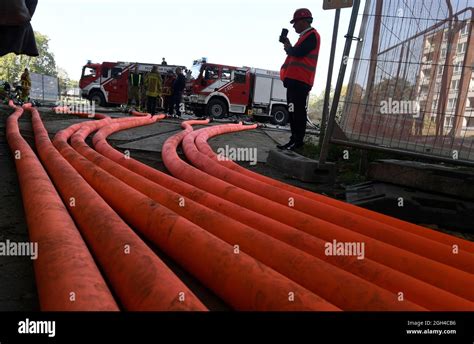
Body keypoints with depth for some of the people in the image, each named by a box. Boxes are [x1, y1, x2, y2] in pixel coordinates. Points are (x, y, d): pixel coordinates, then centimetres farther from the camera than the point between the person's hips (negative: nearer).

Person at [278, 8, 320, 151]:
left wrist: (288, 47, 1)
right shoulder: (305, 36, 26)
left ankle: (298, 141, -12)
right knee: (293, 111, 9)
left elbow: (298, 52, -18)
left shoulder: (312, 35, -5)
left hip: (300, 81, -10)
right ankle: (294, 139, 13)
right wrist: (289, 47, 12)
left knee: (298, 111, -12)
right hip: (295, 80, 10)